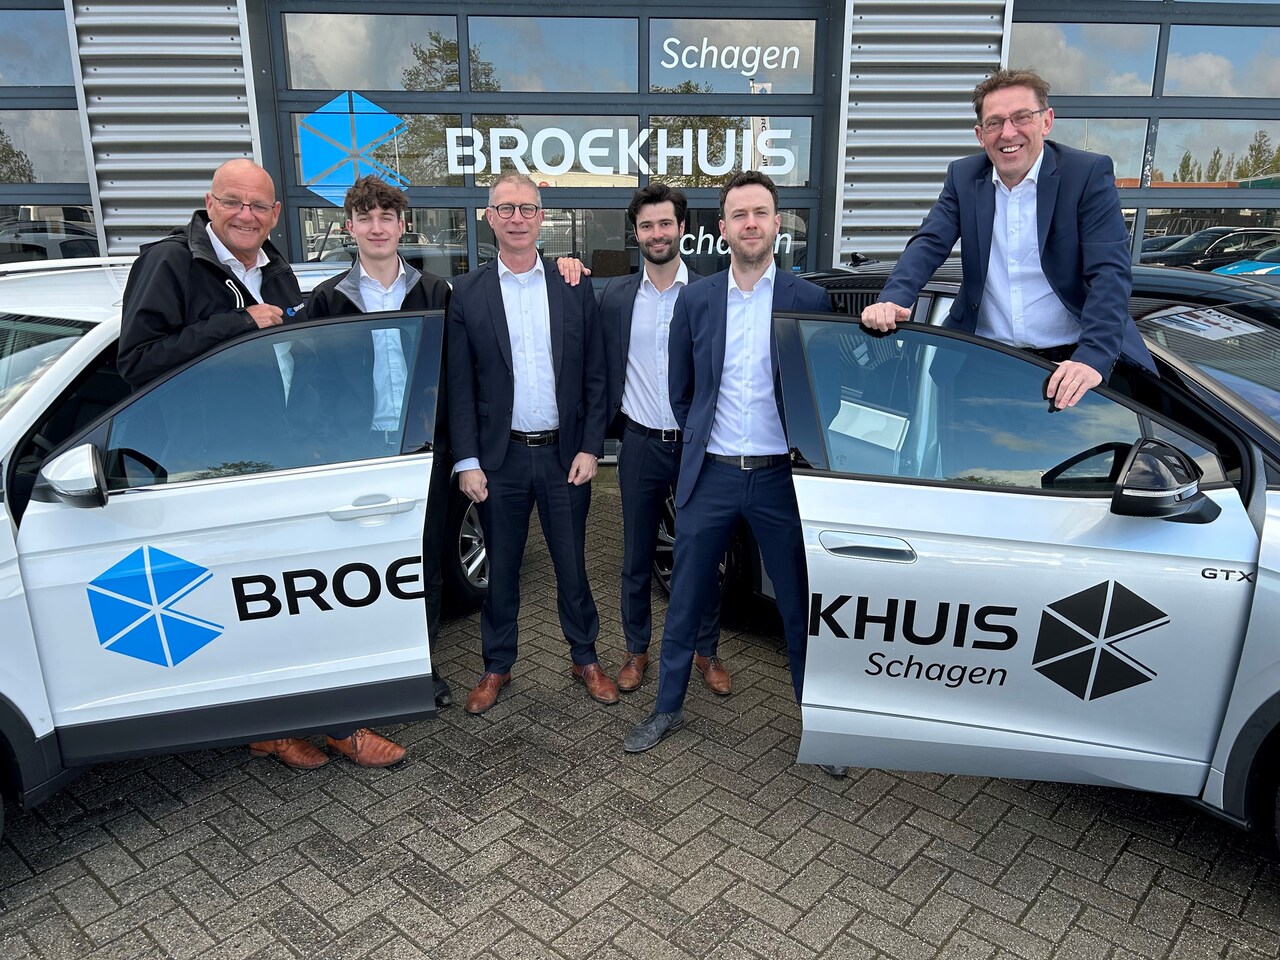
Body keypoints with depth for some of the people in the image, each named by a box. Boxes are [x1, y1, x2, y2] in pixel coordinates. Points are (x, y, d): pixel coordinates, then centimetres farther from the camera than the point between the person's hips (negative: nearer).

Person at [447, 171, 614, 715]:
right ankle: (497, 665, 30)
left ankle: (585, 659, 30)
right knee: (500, 568, 12)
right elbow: (459, 386, -1)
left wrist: (589, 447, -4)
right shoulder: (466, 294, 0)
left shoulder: (573, 289, 3)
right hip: (499, 457, 0)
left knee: (572, 564, 11)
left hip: (565, 453, 1)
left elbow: (594, 378, 3)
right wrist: (467, 461, -6)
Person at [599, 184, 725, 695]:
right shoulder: (616, 295, 4)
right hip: (640, 444, 1)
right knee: (637, 557, 11)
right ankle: (636, 649, 29)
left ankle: (706, 651, 27)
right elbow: (603, 370, 8)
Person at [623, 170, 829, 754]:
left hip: (781, 475, -1)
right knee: (685, 598, 11)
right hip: (710, 474, 2)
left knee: (799, 605, 9)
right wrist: (701, 443, 12)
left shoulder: (809, 300, -2)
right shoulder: (695, 299, 3)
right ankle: (668, 707, 30)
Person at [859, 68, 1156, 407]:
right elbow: (928, 245, -2)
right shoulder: (963, 176, 7)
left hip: (1070, 358, -3)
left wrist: (1093, 358, -29)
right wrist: (892, 300, -24)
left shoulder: (1089, 174, -4)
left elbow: (1110, 272, -13)